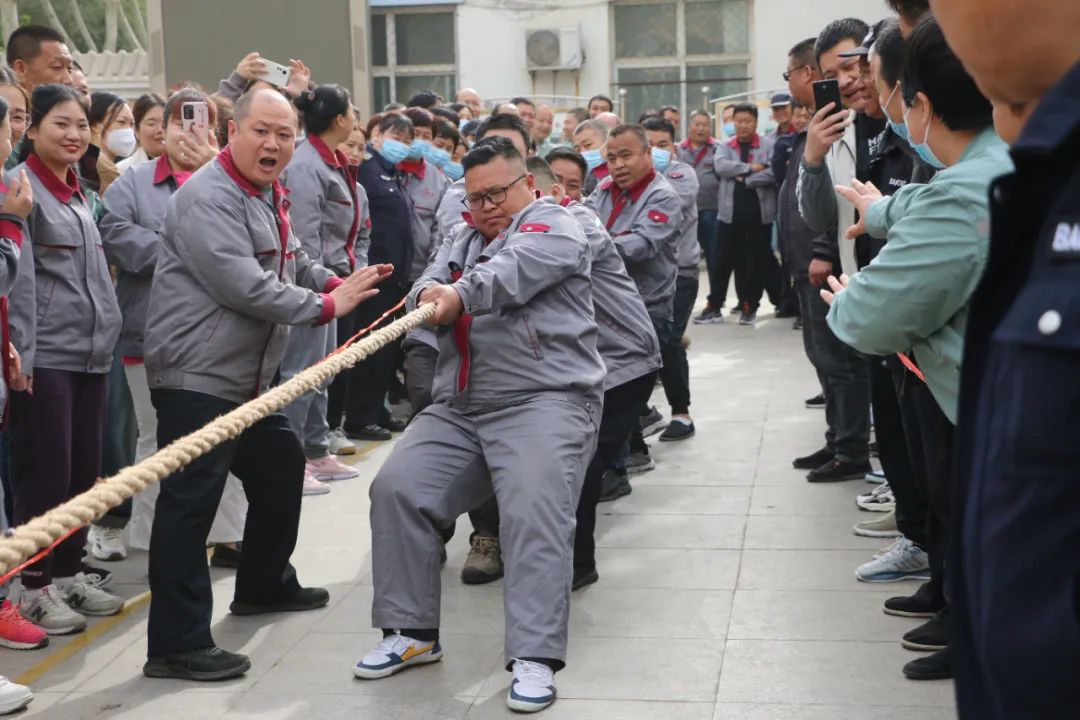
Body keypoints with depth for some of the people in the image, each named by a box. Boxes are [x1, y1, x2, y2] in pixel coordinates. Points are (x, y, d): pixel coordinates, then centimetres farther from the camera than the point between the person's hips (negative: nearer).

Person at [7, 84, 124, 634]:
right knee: (44, 474, -3)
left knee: (84, 471, 11)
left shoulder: (78, 193, 17)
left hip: (92, 354, 8)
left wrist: (106, 338, 20)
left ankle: (69, 573, 23)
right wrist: (20, 355, -19)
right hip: (46, 357, -8)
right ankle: (37, 586, 7)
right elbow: (18, 278, -15)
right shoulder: (20, 187, -8)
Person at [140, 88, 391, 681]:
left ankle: (264, 585, 42)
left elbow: (293, 265, 24)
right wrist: (326, 306, -17)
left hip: (247, 375, 11)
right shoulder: (208, 198, -18)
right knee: (190, 501, -12)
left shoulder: (268, 195, 16)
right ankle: (175, 644, -11)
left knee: (280, 466, 23)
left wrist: (336, 283, 3)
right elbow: (244, 287, -25)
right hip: (195, 373, -11)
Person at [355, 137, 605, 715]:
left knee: (534, 510, -26)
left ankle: (535, 657, -23)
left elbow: (515, 268, -18)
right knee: (396, 488, -7)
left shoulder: (551, 224, 3)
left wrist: (462, 293, -35)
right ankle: (412, 630, 5)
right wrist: (431, 295, -15)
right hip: (458, 409, 7)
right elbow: (427, 287, 9)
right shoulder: (461, 241, 25)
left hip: (544, 400, -6)